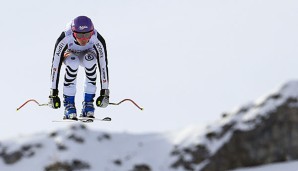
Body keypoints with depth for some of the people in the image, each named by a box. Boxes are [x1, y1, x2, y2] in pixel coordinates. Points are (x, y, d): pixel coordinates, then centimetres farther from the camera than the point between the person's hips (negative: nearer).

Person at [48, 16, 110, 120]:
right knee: (73, 63, -36)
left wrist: (104, 92, -31)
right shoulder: (64, 39, -37)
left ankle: (88, 103, -23)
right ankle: (68, 103, -24)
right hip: (70, 54, -1)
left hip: (87, 54, 1)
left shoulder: (98, 40, -34)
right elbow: (56, 64, -35)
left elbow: (103, 65, -30)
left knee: (90, 60, -35)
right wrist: (54, 93, -36)